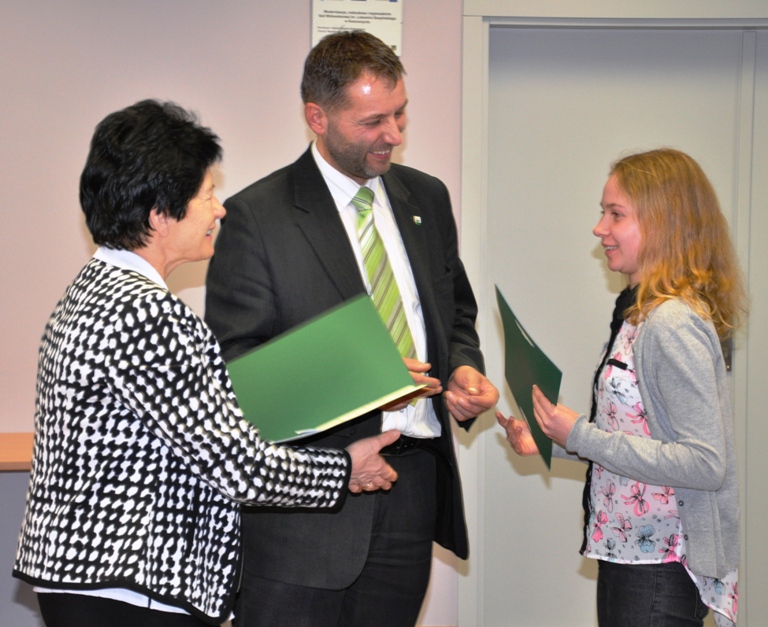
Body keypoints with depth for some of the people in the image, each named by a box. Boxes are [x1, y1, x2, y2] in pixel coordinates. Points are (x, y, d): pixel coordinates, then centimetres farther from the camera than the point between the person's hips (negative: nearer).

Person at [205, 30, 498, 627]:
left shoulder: (427, 198, 12)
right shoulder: (256, 216, -7)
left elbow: (456, 311, 23)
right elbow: (233, 360, -9)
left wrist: (463, 369, 1)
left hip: (414, 485, 5)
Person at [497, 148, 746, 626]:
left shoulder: (674, 325, -20)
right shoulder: (640, 312, 9)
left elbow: (705, 463, -23)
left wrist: (581, 435, -21)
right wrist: (549, 441, 7)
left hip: (660, 572, -9)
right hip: (626, 552, 9)